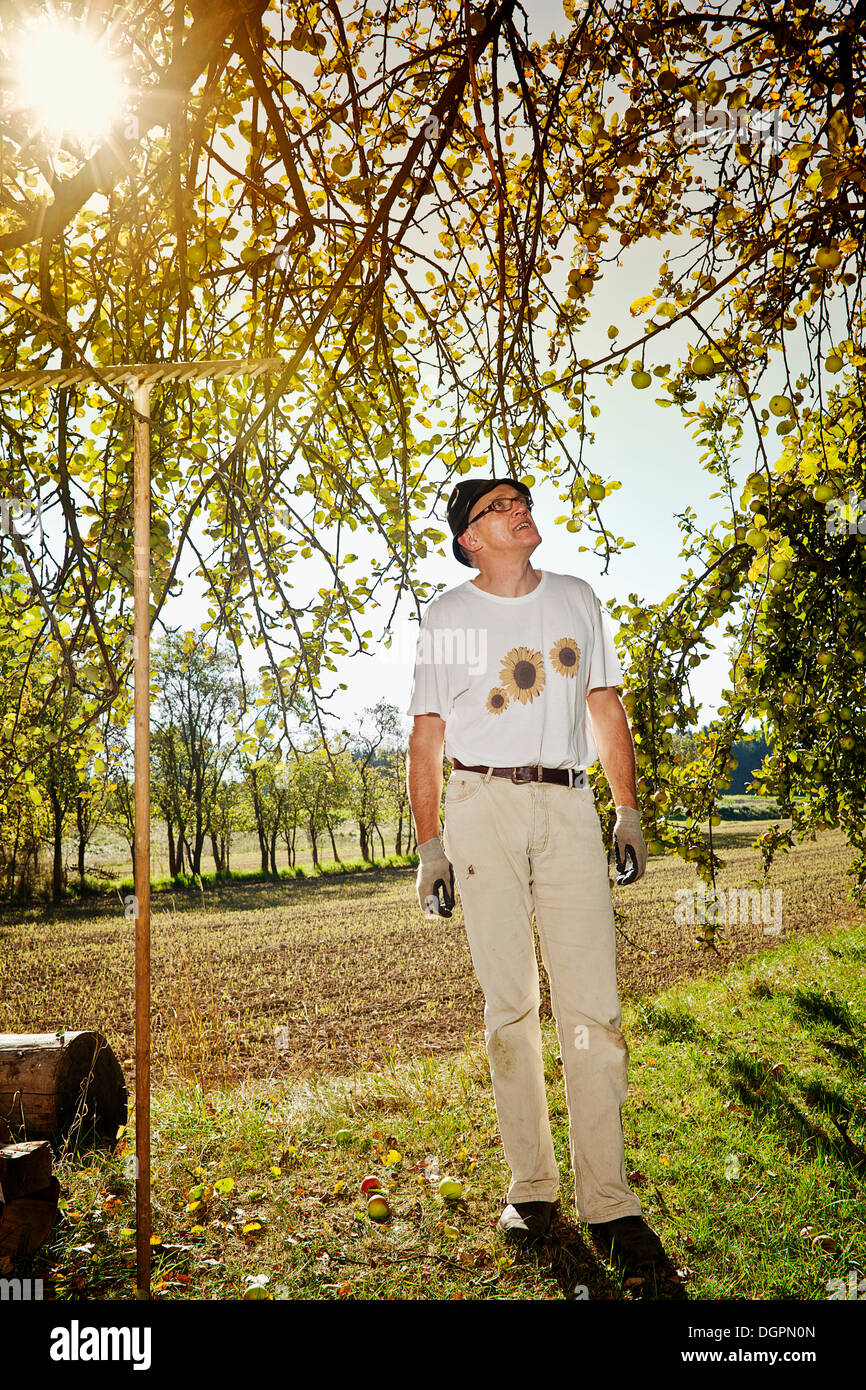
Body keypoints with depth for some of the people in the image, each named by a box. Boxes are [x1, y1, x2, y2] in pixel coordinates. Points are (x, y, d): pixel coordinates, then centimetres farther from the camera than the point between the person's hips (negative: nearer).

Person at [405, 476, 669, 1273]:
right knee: (509, 1002, 1)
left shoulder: (577, 600, 17)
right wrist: (429, 845, 0)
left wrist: (630, 809, 9)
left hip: (569, 804, 2)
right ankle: (531, 1186, 13)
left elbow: (606, 708, 17)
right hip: (482, 803, -1)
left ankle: (607, 1200, 2)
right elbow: (426, 736, 7)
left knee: (593, 1003, -6)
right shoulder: (448, 615, 9)